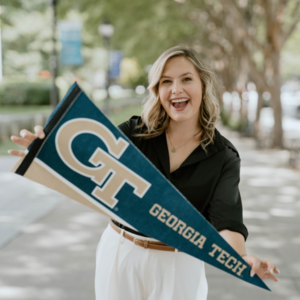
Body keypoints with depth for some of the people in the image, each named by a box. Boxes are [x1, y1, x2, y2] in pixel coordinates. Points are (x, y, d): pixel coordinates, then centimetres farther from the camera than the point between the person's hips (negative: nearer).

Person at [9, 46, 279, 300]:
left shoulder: (224, 157, -7)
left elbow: (226, 220, -16)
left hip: (179, 264, -1)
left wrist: (242, 259, -38)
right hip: (120, 254, 1)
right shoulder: (136, 132, -6)